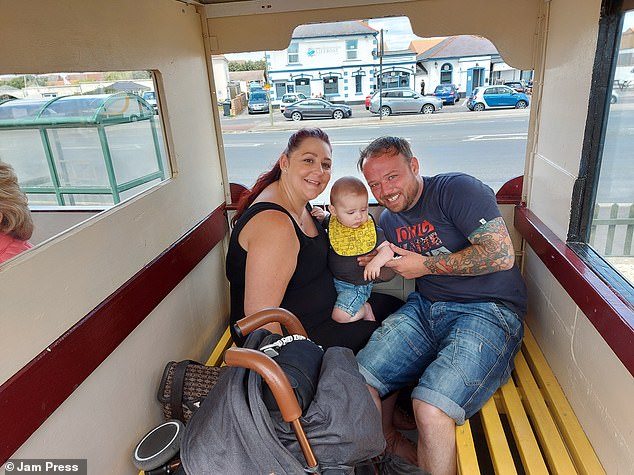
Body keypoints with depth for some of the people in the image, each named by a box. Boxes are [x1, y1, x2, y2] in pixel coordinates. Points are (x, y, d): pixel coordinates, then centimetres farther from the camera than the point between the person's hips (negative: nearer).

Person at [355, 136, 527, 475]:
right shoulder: (387, 220, 14)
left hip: (488, 311, -6)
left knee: (430, 409, -28)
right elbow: (393, 270, 29)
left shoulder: (456, 189, -8)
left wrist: (425, 265, -10)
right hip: (424, 308, 7)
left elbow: (502, 254, -16)